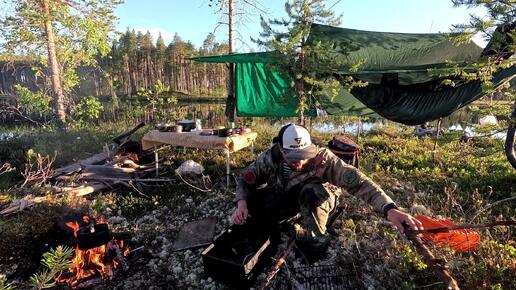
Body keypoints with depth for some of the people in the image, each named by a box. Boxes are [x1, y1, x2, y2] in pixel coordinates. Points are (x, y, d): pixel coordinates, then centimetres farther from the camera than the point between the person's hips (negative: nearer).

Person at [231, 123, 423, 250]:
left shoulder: (321, 158, -33)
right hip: (284, 197, 2)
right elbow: (247, 179, -11)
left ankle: (316, 237, -11)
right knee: (253, 203, -22)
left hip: (316, 199, -2)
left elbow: (356, 180, -43)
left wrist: (390, 209, -55)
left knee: (312, 191, -38)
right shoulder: (270, 157, -26)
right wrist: (242, 204, -29)